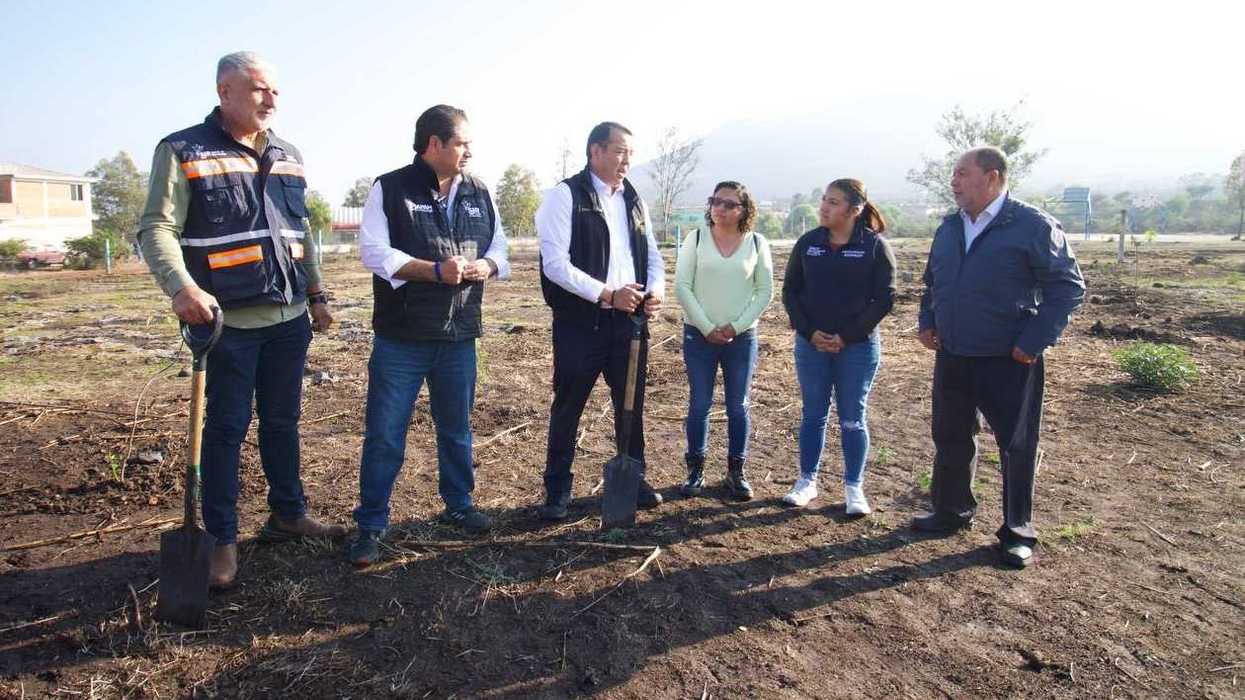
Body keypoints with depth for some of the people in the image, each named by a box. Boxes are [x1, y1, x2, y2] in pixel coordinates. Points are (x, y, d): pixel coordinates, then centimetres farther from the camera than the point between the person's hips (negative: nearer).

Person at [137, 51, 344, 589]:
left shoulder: (288, 156, 13)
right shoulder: (183, 151, -5)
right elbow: (157, 229, -12)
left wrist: (316, 296, 16)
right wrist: (182, 287, -29)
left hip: (289, 319, 5)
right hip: (230, 321, -5)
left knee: (283, 421, 15)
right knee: (226, 429, 3)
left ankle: (288, 513, 30)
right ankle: (222, 538, 16)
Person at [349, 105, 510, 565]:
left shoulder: (479, 195, 10)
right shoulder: (390, 189, -5)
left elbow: (500, 253, 12)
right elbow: (374, 252, -13)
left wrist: (484, 266, -11)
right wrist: (436, 270, -24)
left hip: (459, 337, 4)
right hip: (401, 338, -4)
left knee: (456, 429, 17)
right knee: (385, 436, 2)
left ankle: (458, 505, 34)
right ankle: (371, 525, 16)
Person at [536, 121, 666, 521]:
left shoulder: (634, 200, 13)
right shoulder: (565, 195, -7)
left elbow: (652, 255, 16)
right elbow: (555, 264, -16)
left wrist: (655, 291, -5)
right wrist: (608, 294, -19)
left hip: (629, 320, 6)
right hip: (580, 322, -5)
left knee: (632, 405, 14)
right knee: (567, 408, 6)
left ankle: (633, 478, 31)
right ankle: (557, 490, 21)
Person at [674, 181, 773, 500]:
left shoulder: (757, 243, 1)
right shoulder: (695, 239, 0)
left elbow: (765, 291, 1)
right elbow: (682, 286, -4)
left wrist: (735, 327, -9)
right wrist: (707, 328, -10)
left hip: (742, 337, 1)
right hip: (699, 335, 0)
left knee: (738, 407, 7)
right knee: (699, 405, 4)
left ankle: (736, 471, 19)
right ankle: (695, 470, 16)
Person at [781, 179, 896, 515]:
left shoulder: (875, 246, -6)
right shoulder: (808, 243, 2)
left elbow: (884, 299, -7)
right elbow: (790, 291, 5)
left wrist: (847, 336, -12)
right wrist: (810, 332, -7)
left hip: (858, 347, -2)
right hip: (811, 345, 3)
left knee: (853, 419, 6)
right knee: (813, 414, 10)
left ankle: (854, 488, 18)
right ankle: (807, 481, 22)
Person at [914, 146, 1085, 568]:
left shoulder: (1033, 226, -10)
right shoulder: (949, 228, 9)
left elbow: (1068, 287, -10)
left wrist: (1034, 342, -16)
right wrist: (927, 321, 6)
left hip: (1009, 362, -6)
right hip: (952, 358, 6)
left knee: (1016, 446, 5)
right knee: (950, 439, 16)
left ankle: (1017, 533, 20)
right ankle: (952, 512, 34)